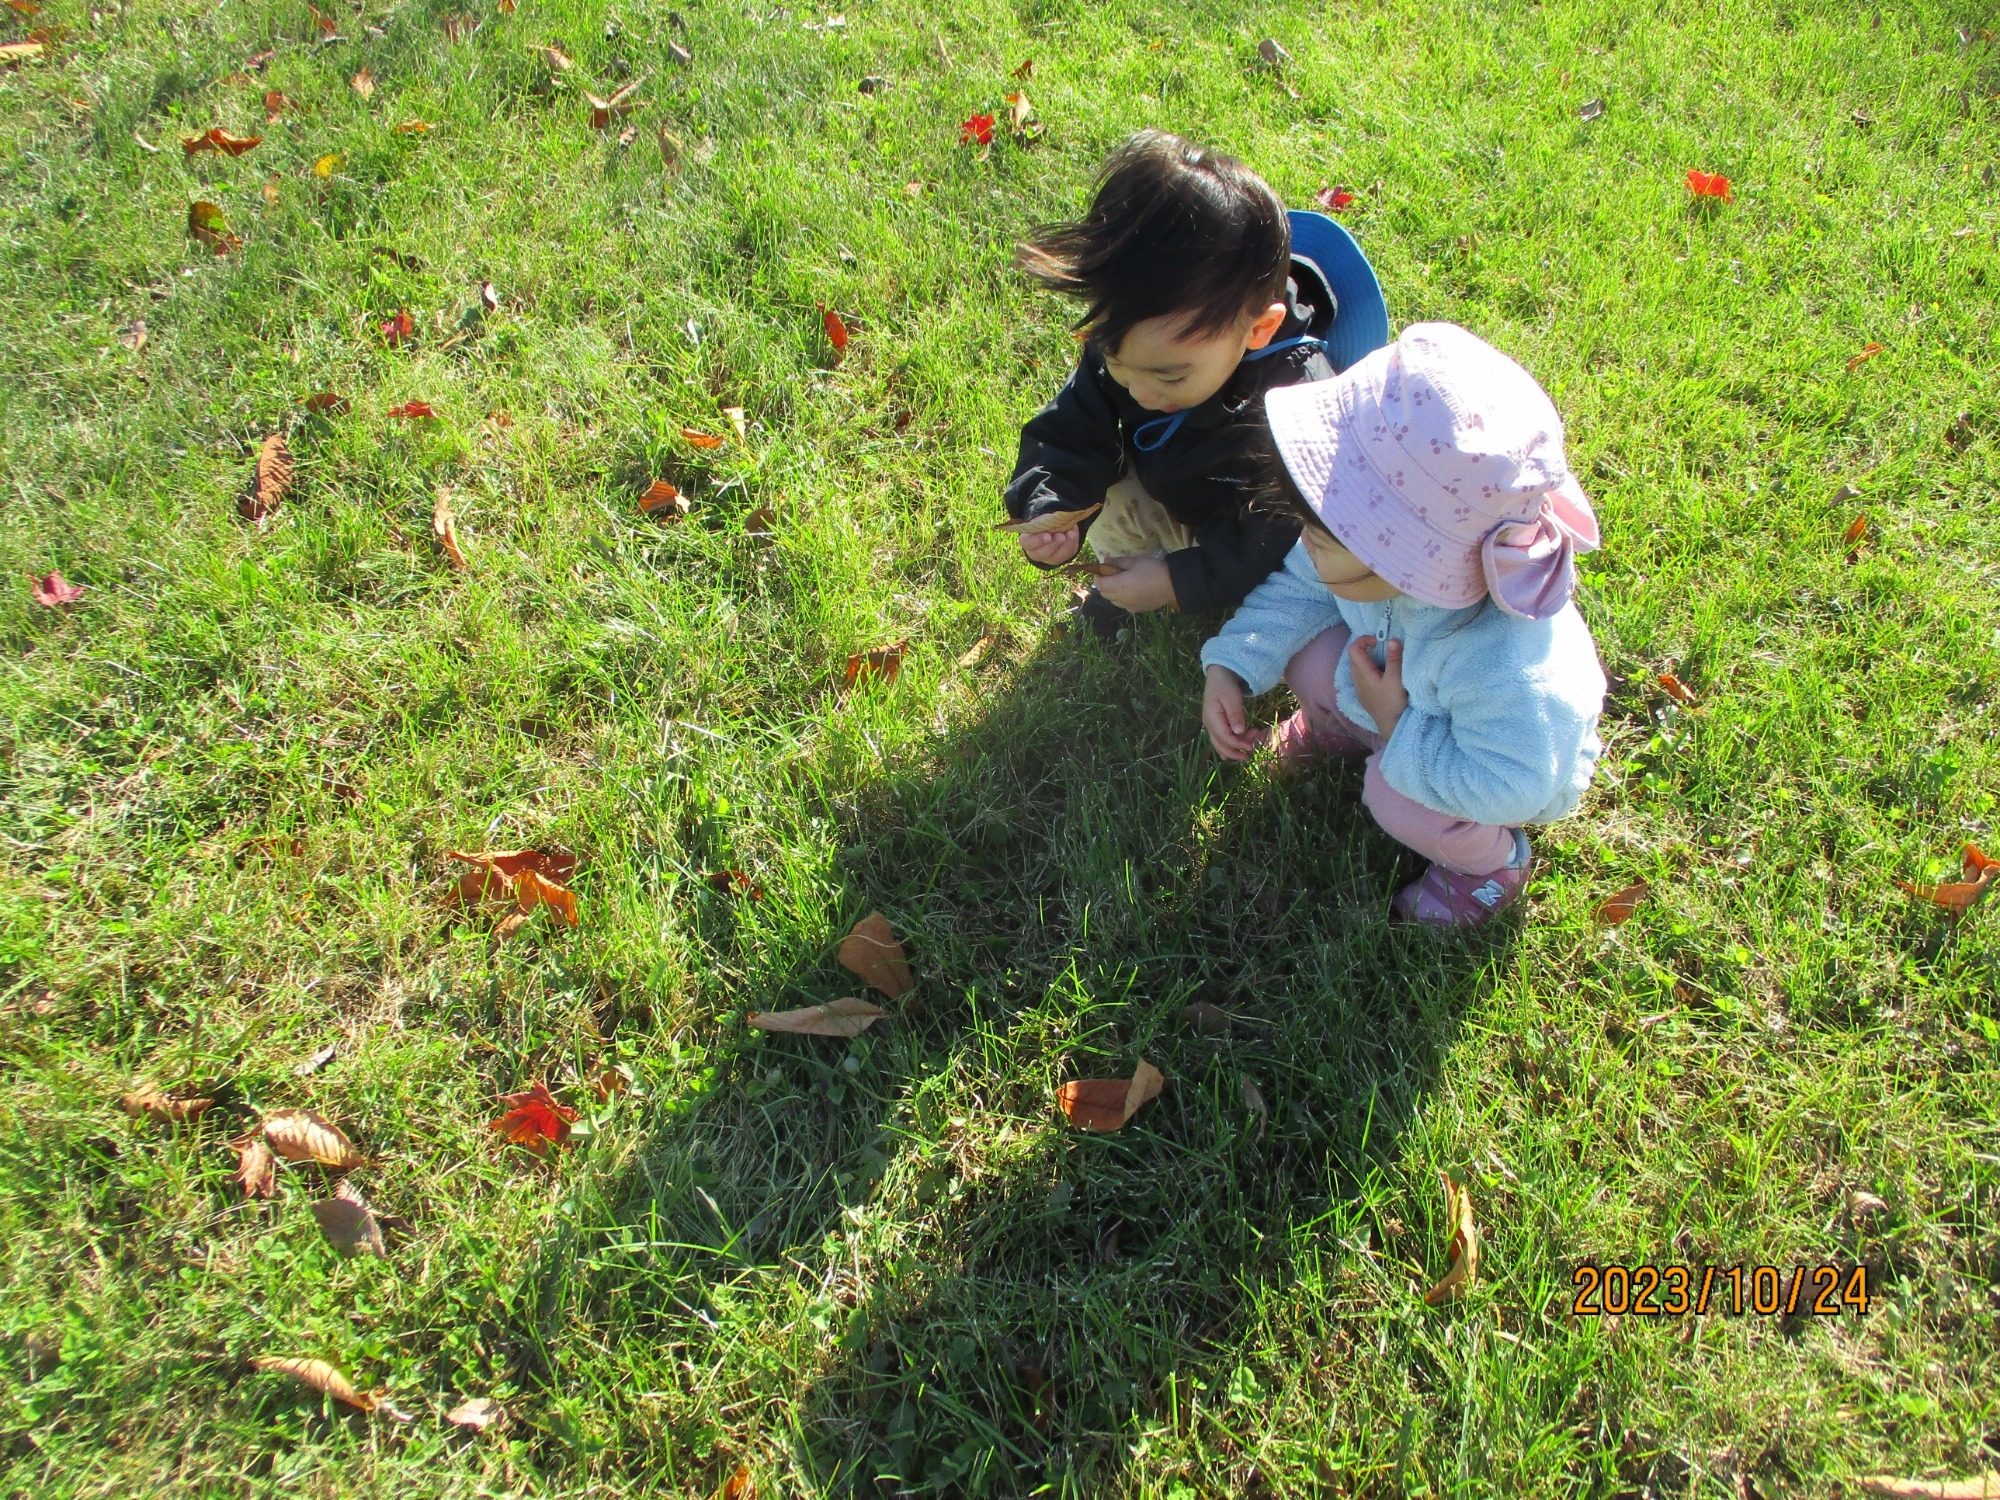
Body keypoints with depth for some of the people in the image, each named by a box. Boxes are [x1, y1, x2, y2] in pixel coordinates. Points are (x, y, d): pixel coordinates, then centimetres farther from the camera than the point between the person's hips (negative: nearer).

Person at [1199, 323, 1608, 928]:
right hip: (1401, 696, 6)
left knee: (1400, 799, -32)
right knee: (1302, 646, -15)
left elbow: (1511, 787, -38)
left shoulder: (1506, 668, -48)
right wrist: (1230, 666, -22)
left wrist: (1400, 729, -36)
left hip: (1526, 764, -5)